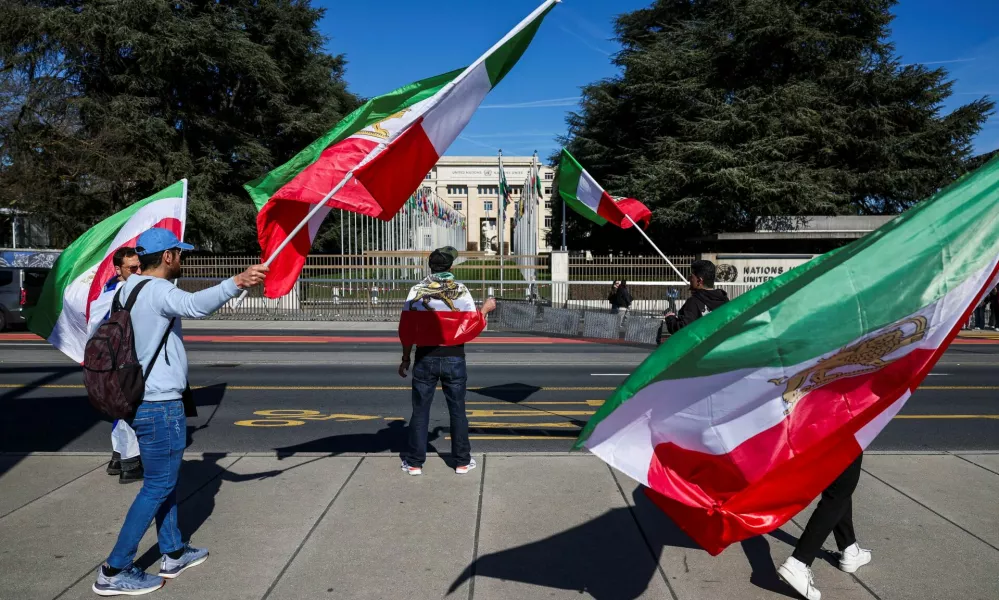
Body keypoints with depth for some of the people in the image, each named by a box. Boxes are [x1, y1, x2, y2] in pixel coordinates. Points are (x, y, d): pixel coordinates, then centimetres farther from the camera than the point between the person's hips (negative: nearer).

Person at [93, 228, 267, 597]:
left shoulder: (130, 289, 12)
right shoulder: (157, 291, -19)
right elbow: (195, 305, -40)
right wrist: (237, 282, -48)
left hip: (140, 400, 10)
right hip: (160, 405, -10)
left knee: (165, 481, 19)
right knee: (158, 486, -1)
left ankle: (174, 554, 30)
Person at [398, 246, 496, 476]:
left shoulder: (417, 291, -2)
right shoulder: (461, 291, -3)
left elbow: (407, 328, -2)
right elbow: (472, 326, -4)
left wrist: (405, 358, 8)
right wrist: (485, 309, 14)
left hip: (425, 358, 0)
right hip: (454, 358, 0)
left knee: (420, 410, 8)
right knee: (457, 410, 10)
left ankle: (414, 462, 12)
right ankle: (462, 461, 17)